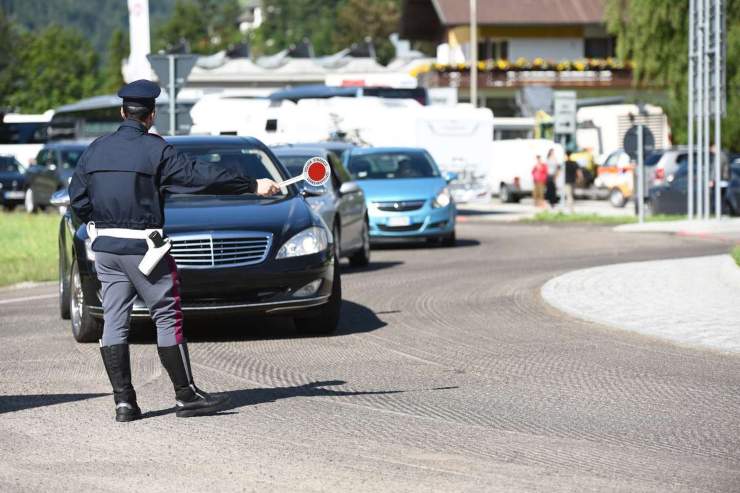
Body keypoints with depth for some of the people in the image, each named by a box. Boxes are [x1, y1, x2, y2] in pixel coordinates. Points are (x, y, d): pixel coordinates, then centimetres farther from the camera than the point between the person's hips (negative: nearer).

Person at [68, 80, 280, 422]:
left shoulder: (95, 150, 7)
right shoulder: (154, 150, -10)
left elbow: (78, 202, 9)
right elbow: (202, 176, -12)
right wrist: (253, 186, -8)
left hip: (105, 247, 6)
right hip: (142, 248, -6)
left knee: (114, 322, 6)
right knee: (167, 317, 1)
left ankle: (123, 401, 4)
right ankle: (186, 396, 2)